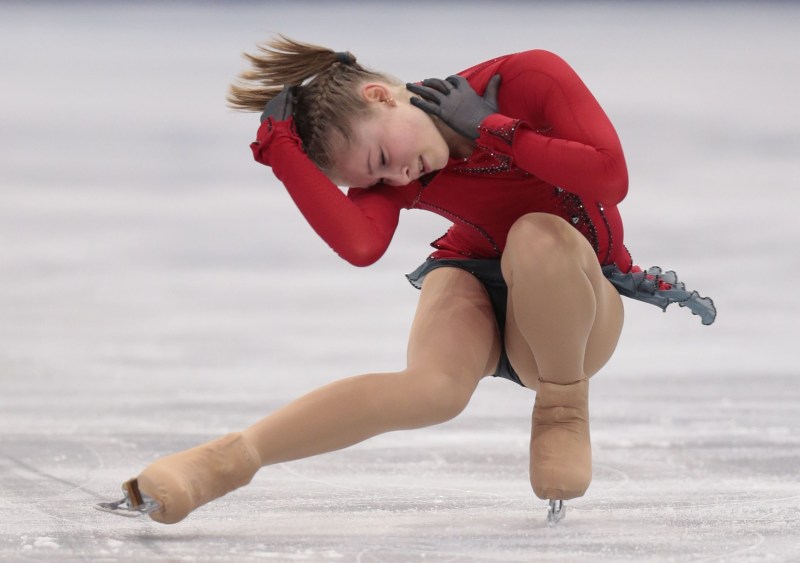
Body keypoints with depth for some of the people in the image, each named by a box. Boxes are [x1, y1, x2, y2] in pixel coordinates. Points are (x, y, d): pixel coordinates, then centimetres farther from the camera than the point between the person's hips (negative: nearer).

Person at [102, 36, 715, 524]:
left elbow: (610, 176, -26)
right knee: (435, 385, -36)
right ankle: (225, 461, -43)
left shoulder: (529, 78, -19)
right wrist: (280, 149, -31)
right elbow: (360, 245, -33)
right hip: (476, 288, 1)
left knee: (538, 236, -39)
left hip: (577, 310, -1)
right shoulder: (391, 179, -11)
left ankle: (564, 408, -16)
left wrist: (501, 137, -27)